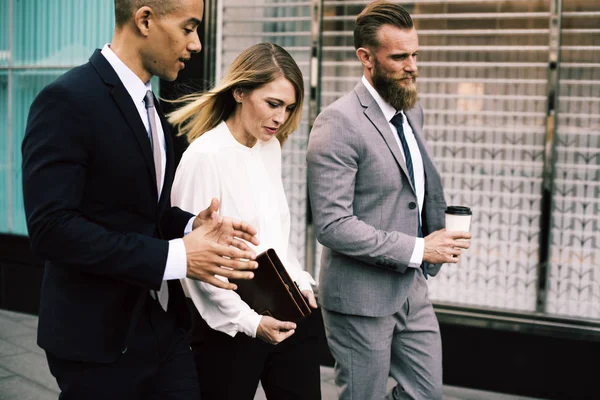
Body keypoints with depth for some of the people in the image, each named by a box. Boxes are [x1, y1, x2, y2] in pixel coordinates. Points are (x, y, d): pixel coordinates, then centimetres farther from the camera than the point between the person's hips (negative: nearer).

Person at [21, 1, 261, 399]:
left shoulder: (149, 105, 11)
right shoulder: (68, 100, -16)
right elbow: (51, 228, -23)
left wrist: (193, 226, -3)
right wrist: (174, 256, -24)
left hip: (163, 327, 8)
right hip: (100, 339, -7)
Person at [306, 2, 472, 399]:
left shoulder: (413, 111, 8)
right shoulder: (338, 123, -18)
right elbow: (331, 224, -23)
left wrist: (440, 229, -1)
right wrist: (418, 249, -22)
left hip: (412, 288, 8)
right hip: (362, 296, -8)